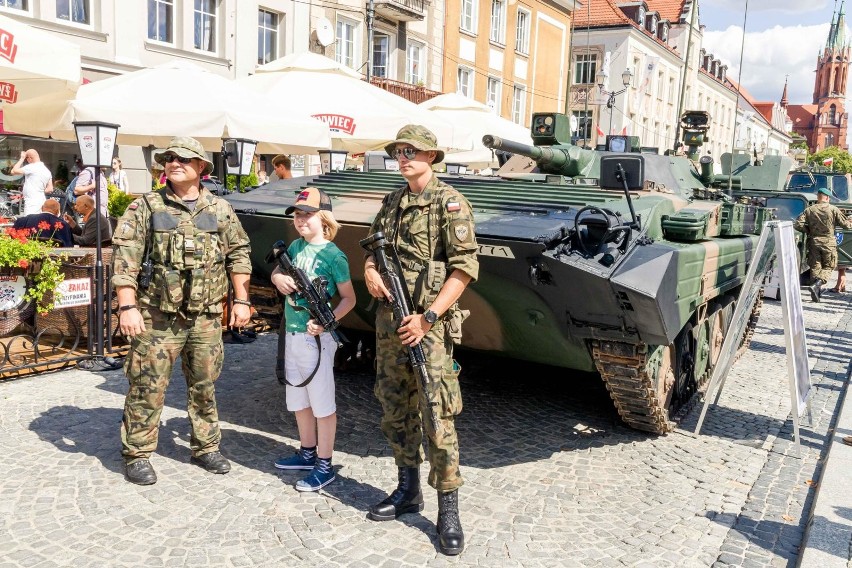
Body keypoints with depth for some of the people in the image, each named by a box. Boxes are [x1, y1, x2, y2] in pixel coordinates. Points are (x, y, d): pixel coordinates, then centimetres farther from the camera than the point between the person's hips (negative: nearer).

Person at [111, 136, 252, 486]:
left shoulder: (220, 210, 7)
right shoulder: (145, 207, -1)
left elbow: (238, 255, 11)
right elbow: (124, 258, -6)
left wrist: (241, 300, 6)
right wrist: (127, 307, -14)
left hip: (206, 318, 3)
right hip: (157, 318, -3)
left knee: (204, 387, 14)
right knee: (147, 388, 2)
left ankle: (205, 447, 29)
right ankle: (137, 455, 17)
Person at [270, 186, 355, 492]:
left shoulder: (332, 255, -13)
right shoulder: (296, 246, 7)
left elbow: (348, 298, -9)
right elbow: (277, 272, 19)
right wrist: (278, 278, -5)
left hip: (315, 337, -8)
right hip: (292, 334, 8)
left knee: (322, 403, 2)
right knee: (298, 400, 19)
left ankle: (324, 466, 13)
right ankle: (308, 453, 36)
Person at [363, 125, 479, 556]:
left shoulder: (449, 203, -7)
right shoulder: (392, 202, 14)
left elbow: (464, 267, -13)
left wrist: (427, 318, -19)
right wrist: (370, 269, 0)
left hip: (429, 323, -7)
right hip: (389, 320, 7)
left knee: (437, 416, -6)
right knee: (394, 410, 14)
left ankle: (448, 509, 5)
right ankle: (407, 490, 30)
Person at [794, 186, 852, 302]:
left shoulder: (809, 210, 0)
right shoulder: (833, 209, -5)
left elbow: (798, 225, -8)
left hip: (814, 241, 2)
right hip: (828, 242, -2)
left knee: (815, 266, 11)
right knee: (828, 267, 7)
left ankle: (817, 291, 9)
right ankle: (816, 285, -16)